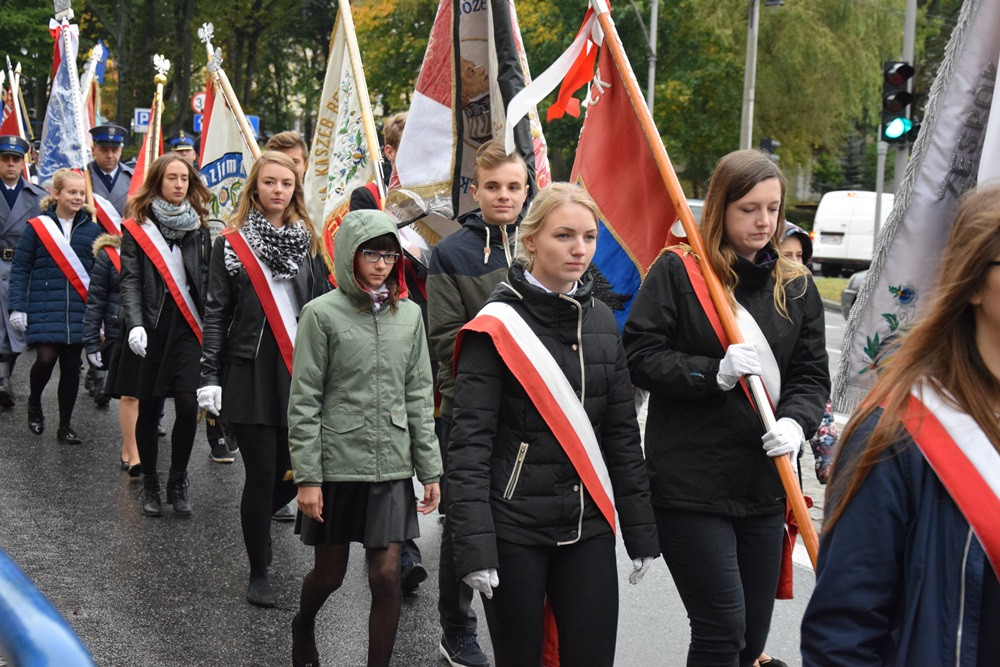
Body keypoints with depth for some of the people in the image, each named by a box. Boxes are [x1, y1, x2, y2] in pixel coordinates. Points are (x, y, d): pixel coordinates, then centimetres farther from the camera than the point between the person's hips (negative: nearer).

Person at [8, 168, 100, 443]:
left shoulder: (92, 229, 6)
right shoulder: (37, 227, -1)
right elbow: (20, 269, 1)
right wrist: (17, 307, -6)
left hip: (79, 311, 3)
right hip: (44, 309, -2)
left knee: (71, 366, 5)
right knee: (46, 358, -13)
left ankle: (65, 426, 17)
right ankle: (34, 402, 18)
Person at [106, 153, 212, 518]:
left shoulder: (198, 226, 10)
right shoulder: (137, 227, 2)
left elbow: (206, 279, 10)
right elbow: (130, 280, -3)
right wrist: (134, 324, -16)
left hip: (188, 326, 1)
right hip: (150, 327, -1)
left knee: (188, 405, -10)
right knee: (149, 409, 5)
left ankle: (178, 482, 7)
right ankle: (150, 484, 21)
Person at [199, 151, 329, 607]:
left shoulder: (308, 242, 10)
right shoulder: (231, 244, 2)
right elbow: (216, 313, 0)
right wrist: (209, 376, -6)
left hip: (300, 372, 3)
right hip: (250, 371, -3)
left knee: (296, 472, 2)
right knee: (262, 474, -2)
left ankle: (256, 519, 35)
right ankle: (258, 573, 12)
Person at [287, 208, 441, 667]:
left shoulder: (409, 314, 6)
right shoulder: (322, 314, -5)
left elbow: (419, 397, 9)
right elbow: (304, 402, -6)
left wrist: (430, 470, 5)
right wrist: (306, 477, -10)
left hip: (392, 467, 2)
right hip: (336, 465, -2)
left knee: (387, 576, -2)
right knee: (330, 572, 12)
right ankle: (303, 627, 44)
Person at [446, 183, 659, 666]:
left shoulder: (602, 322, 9)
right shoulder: (497, 326, -8)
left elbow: (622, 433, 13)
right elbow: (470, 442, -12)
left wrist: (641, 531, 11)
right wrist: (474, 546, -20)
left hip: (589, 526, 5)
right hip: (515, 526, -4)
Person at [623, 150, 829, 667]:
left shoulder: (795, 286, 11)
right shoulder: (677, 271, -3)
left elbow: (811, 375, 9)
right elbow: (640, 357, -8)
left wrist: (796, 421, -12)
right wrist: (715, 372, -20)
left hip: (765, 484, 5)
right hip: (690, 483, -5)